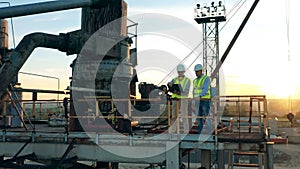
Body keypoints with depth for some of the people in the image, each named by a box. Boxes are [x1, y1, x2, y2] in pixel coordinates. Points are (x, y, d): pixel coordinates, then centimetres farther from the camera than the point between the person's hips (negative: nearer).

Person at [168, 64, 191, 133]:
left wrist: (179, 92, -23)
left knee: (184, 116, -7)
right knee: (174, 116, 5)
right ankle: (173, 130, 10)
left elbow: (186, 91, -6)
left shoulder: (187, 80, 3)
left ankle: (186, 131, -3)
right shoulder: (174, 80, 14)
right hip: (175, 99, 4)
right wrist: (169, 84, -26)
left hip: (183, 99, -4)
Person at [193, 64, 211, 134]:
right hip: (197, 102, 6)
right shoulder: (195, 81, 15)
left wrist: (199, 96, -37)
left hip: (205, 101, -6)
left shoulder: (206, 78, -8)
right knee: (199, 118, 6)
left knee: (206, 118, -6)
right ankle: (200, 134, 11)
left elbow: (205, 89, -23)